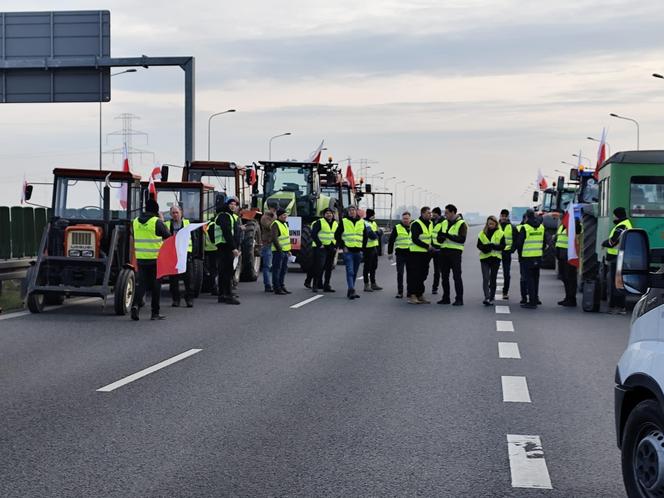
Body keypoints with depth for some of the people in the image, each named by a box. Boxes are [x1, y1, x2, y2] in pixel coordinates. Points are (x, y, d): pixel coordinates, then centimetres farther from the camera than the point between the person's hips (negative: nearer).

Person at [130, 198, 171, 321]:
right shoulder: (157, 222, -12)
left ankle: (136, 304, -15)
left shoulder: (135, 222, 5)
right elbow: (168, 236, -4)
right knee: (155, 285, 6)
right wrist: (162, 222, 9)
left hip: (140, 259, 4)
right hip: (156, 259, -4)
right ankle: (155, 313, 9)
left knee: (142, 283, 9)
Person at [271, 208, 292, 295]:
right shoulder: (276, 224, -12)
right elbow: (274, 238, -20)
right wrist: (280, 249, -22)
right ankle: (277, 288, -2)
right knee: (277, 270, -4)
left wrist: (288, 250, 20)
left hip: (285, 251, 10)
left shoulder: (285, 224, 18)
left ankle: (282, 286, 24)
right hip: (278, 251, -10)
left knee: (284, 269, 15)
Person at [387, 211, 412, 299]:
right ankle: (400, 292, 0)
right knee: (400, 273, -4)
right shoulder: (397, 228, 1)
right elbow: (391, 241, 3)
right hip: (400, 253, -2)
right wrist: (389, 253, -1)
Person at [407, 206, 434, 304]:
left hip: (425, 253, 8)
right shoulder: (416, 224, -13)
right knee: (414, 275, -8)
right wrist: (427, 246, -20)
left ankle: (420, 295, 19)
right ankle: (412, 296, -7)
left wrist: (432, 247, 8)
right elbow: (415, 239, -20)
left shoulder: (430, 224, 13)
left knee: (422, 275, 12)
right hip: (415, 253, -8)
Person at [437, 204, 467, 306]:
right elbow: (439, 237, 14)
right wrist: (441, 237, -11)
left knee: (457, 276, -6)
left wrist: (448, 236, -22)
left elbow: (462, 239, -16)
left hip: (455, 252, -7)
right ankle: (446, 298, 18)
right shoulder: (444, 223, 15)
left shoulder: (461, 224, -6)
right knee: (444, 276, 9)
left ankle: (459, 299, -4)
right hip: (444, 251, 7)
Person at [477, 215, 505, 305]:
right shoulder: (482, 233, 6)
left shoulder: (500, 233, 2)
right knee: (485, 278, -11)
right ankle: (487, 297, -18)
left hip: (495, 258, 0)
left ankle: (492, 298, 17)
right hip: (484, 258, 0)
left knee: (493, 279, 8)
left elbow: (503, 246, -3)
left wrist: (494, 246, -20)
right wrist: (484, 248, -15)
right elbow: (479, 245, 6)